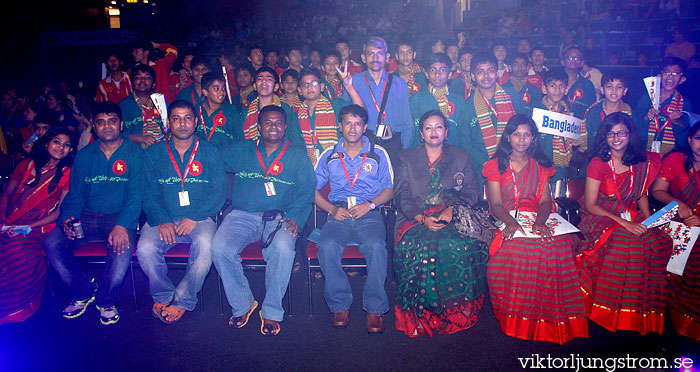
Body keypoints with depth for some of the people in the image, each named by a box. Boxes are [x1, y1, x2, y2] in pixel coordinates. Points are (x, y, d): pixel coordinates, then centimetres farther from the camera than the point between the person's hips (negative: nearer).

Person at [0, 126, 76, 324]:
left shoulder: (67, 173, 5)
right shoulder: (28, 164, 15)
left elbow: (61, 211, -1)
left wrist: (29, 226, -12)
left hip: (39, 227, -4)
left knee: (18, 252, -33)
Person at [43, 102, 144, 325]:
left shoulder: (134, 153, 0)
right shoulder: (84, 155, 14)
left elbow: (136, 195, -10)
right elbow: (75, 194, 13)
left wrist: (122, 225, -25)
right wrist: (67, 219, -8)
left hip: (119, 216, -4)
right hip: (86, 217, 4)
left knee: (122, 247, -33)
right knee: (52, 243, -19)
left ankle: (107, 300, -6)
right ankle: (84, 291, 4)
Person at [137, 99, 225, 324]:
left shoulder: (210, 152, 7)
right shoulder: (154, 153, 11)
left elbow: (218, 191, -1)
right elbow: (149, 193, 4)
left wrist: (194, 218, -15)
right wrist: (162, 221, -14)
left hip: (199, 218, -1)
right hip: (163, 219, 2)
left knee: (205, 245, -32)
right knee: (145, 249, -26)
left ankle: (182, 301, -12)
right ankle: (163, 295, 2)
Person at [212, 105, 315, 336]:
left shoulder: (298, 157, 13)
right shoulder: (241, 152, 18)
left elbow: (306, 191, 3)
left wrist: (295, 217, -11)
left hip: (280, 216, -2)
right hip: (242, 215, 2)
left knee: (282, 250, -34)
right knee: (219, 248, -26)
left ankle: (272, 313, -15)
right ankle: (241, 305, -4)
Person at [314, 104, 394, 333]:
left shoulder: (378, 154, 14)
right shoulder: (329, 155, 17)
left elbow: (389, 189, 12)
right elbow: (314, 189, 14)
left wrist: (369, 205, -7)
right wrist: (332, 209, -4)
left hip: (370, 214, -1)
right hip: (338, 214, 1)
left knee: (376, 247, -33)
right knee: (327, 246, -30)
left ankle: (375, 308, -19)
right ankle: (340, 304, -14)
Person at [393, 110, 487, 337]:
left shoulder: (460, 157, 18)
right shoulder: (406, 158, 14)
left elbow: (472, 191, 10)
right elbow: (400, 196, 5)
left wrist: (452, 209, -11)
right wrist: (422, 218, -12)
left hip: (452, 217, 1)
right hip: (416, 219, -1)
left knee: (464, 246, -32)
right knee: (421, 247, -34)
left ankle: (457, 312, -16)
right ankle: (422, 314, -20)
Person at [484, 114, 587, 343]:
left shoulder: (541, 166, 18)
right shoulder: (495, 166, 10)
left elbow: (545, 200, 5)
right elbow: (495, 204, -1)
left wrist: (540, 221, -18)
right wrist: (510, 221, -22)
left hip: (537, 219, 2)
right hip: (506, 222, -2)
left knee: (560, 246, -29)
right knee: (515, 248, -35)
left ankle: (549, 317, -13)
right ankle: (517, 315, -14)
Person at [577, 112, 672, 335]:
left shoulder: (642, 162, 8)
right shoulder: (598, 164, -6)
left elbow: (641, 195, 19)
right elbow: (591, 205, -8)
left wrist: (649, 221, 1)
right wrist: (623, 223, -17)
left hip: (632, 217, 5)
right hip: (601, 218, -4)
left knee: (659, 243, -25)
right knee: (623, 243, -34)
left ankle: (641, 314, -9)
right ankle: (609, 313, -17)